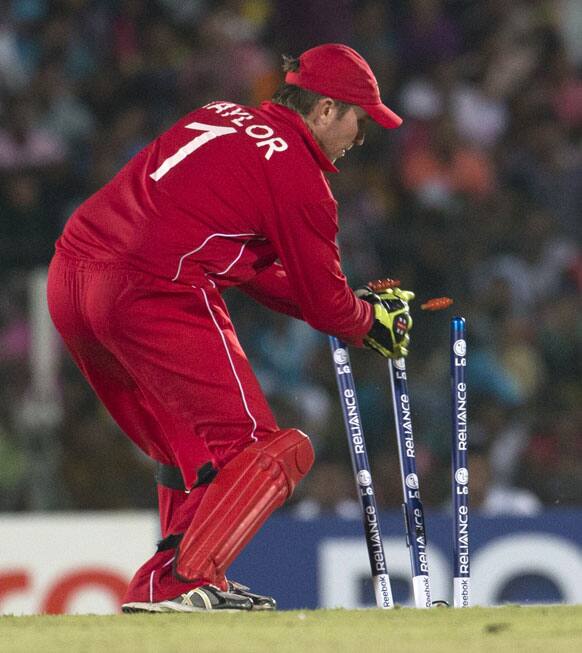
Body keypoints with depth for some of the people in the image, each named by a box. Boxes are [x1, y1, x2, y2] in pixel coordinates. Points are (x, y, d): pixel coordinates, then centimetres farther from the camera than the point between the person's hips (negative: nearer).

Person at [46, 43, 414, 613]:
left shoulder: (220, 118, 24)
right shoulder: (297, 173, -2)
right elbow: (325, 303, 4)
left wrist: (352, 307, 30)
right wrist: (374, 320, 26)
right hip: (152, 293, -9)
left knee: (187, 451, 23)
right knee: (261, 450, -2)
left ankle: (165, 584, 19)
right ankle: (179, 582, -15)